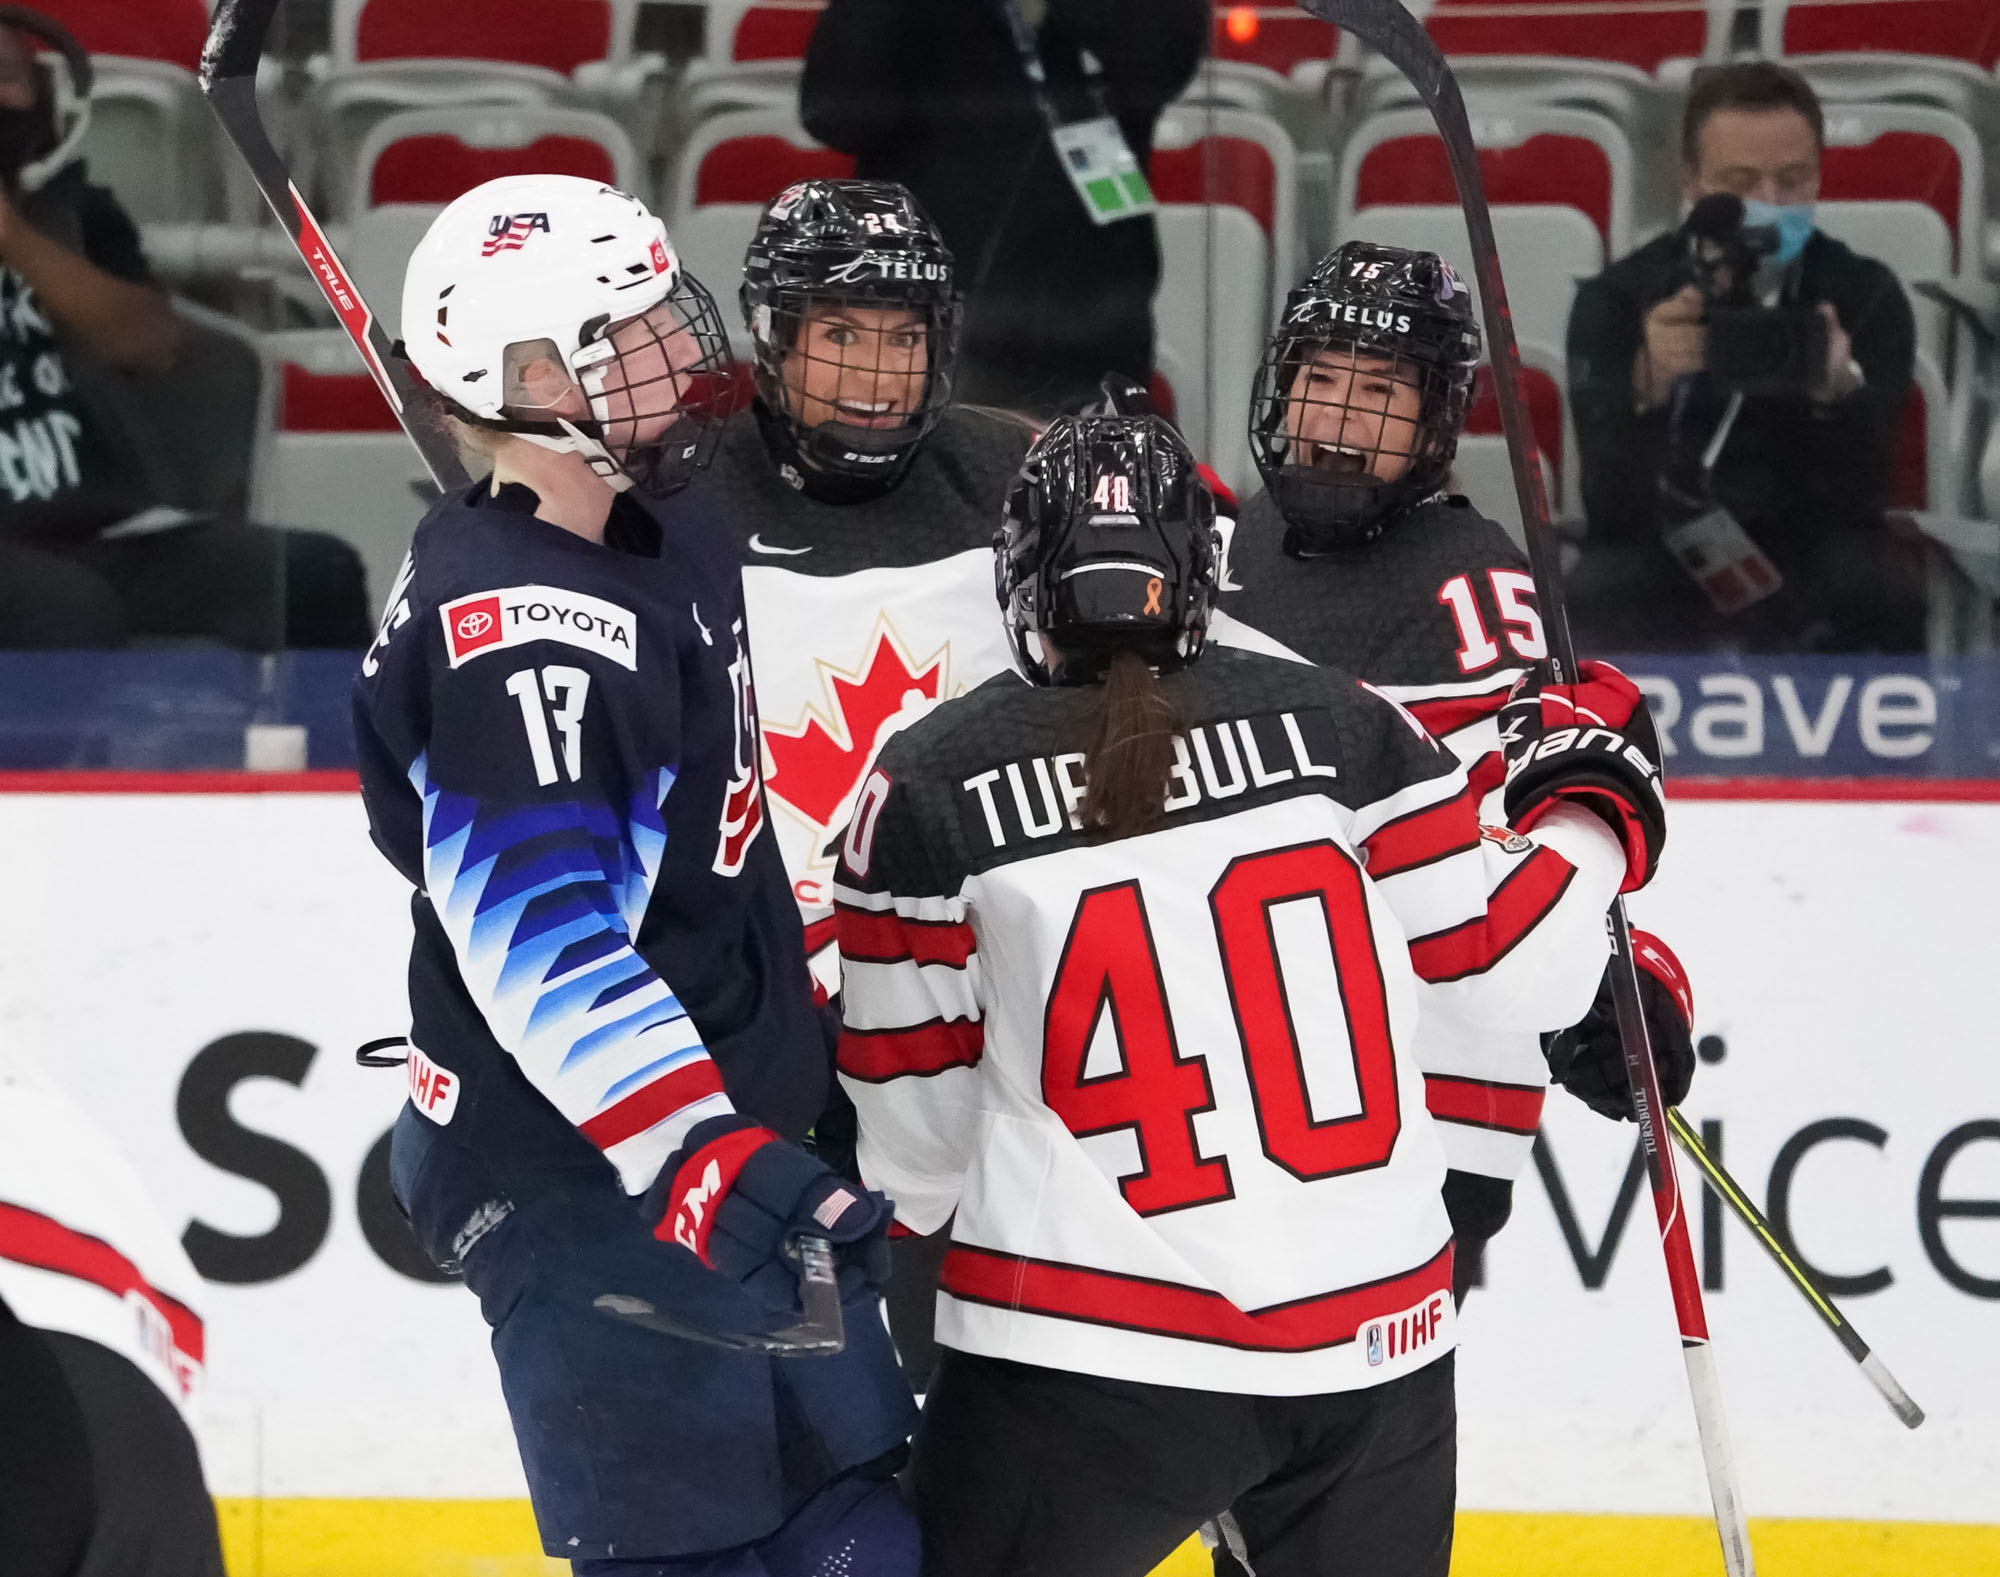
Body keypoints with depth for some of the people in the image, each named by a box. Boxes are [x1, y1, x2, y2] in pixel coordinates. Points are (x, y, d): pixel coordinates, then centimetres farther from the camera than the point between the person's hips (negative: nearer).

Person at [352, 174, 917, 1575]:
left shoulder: (640, 549, 10)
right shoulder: (516, 631, -23)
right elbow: (539, 947, -32)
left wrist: (804, 1049, 28)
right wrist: (711, 1158, -40)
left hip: (729, 1135, 10)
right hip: (589, 1185, -10)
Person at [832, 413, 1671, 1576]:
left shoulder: (934, 785, -3)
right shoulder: (1334, 725, 0)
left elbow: (915, 1134, 3)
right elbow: (1516, 963, 4)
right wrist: (1593, 795, 23)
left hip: (1087, 1351, -3)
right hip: (1376, 1329, 3)